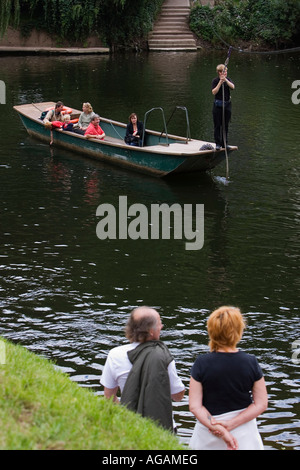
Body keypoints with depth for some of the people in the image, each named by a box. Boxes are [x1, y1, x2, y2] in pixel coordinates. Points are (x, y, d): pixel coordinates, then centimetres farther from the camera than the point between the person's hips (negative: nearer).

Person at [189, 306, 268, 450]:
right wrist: (231, 424, -12)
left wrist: (220, 430, -16)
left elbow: (194, 406, -13)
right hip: (244, 436, 1)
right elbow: (261, 404, -8)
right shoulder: (251, 362, -9)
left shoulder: (201, 363, -11)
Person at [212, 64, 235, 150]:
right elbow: (214, 92, -17)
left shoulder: (228, 79, 6)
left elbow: (233, 87, -11)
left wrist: (225, 80, -22)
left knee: (225, 125, 9)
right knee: (217, 125, -2)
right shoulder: (215, 80, -6)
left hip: (227, 104, 4)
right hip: (218, 105, -4)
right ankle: (218, 144, 3)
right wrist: (220, 82, -22)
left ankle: (224, 143, 18)